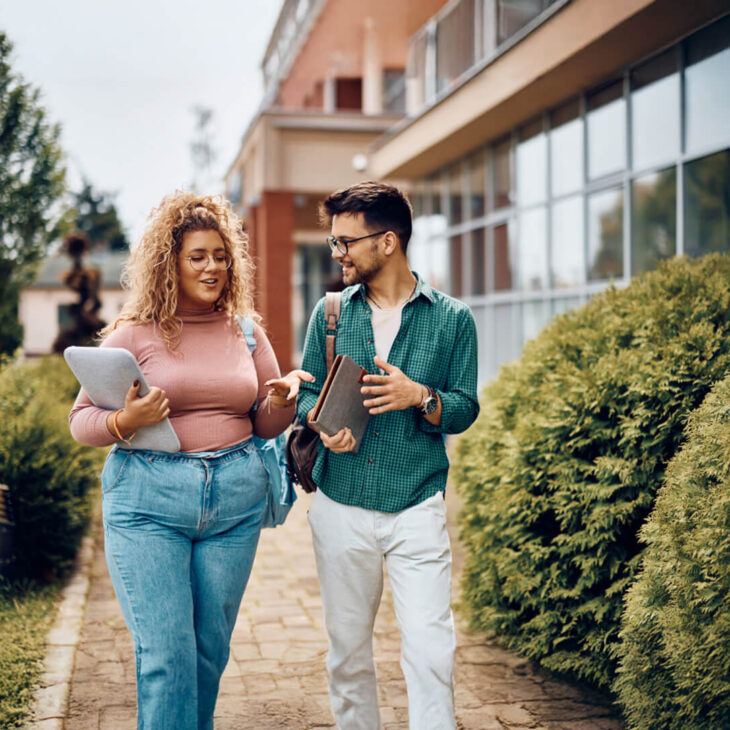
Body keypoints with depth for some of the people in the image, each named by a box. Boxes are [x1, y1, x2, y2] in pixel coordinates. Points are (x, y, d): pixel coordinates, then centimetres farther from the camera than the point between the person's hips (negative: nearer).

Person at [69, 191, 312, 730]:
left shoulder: (246, 333, 9)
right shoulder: (135, 335, -1)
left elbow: (265, 425, 15)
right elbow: (81, 419, 2)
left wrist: (281, 399, -7)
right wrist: (125, 421, -19)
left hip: (235, 499, 4)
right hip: (149, 500, -3)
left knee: (212, 648, 12)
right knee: (165, 654, -4)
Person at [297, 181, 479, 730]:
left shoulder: (452, 318, 0)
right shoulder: (330, 313, 6)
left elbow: (466, 409, 2)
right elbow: (306, 393, 9)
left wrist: (420, 397, -18)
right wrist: (324, 426, -13)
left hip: (417, 508, -2)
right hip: (341, 507, 3)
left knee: (431, 649, -8)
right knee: (348, 648, 12)